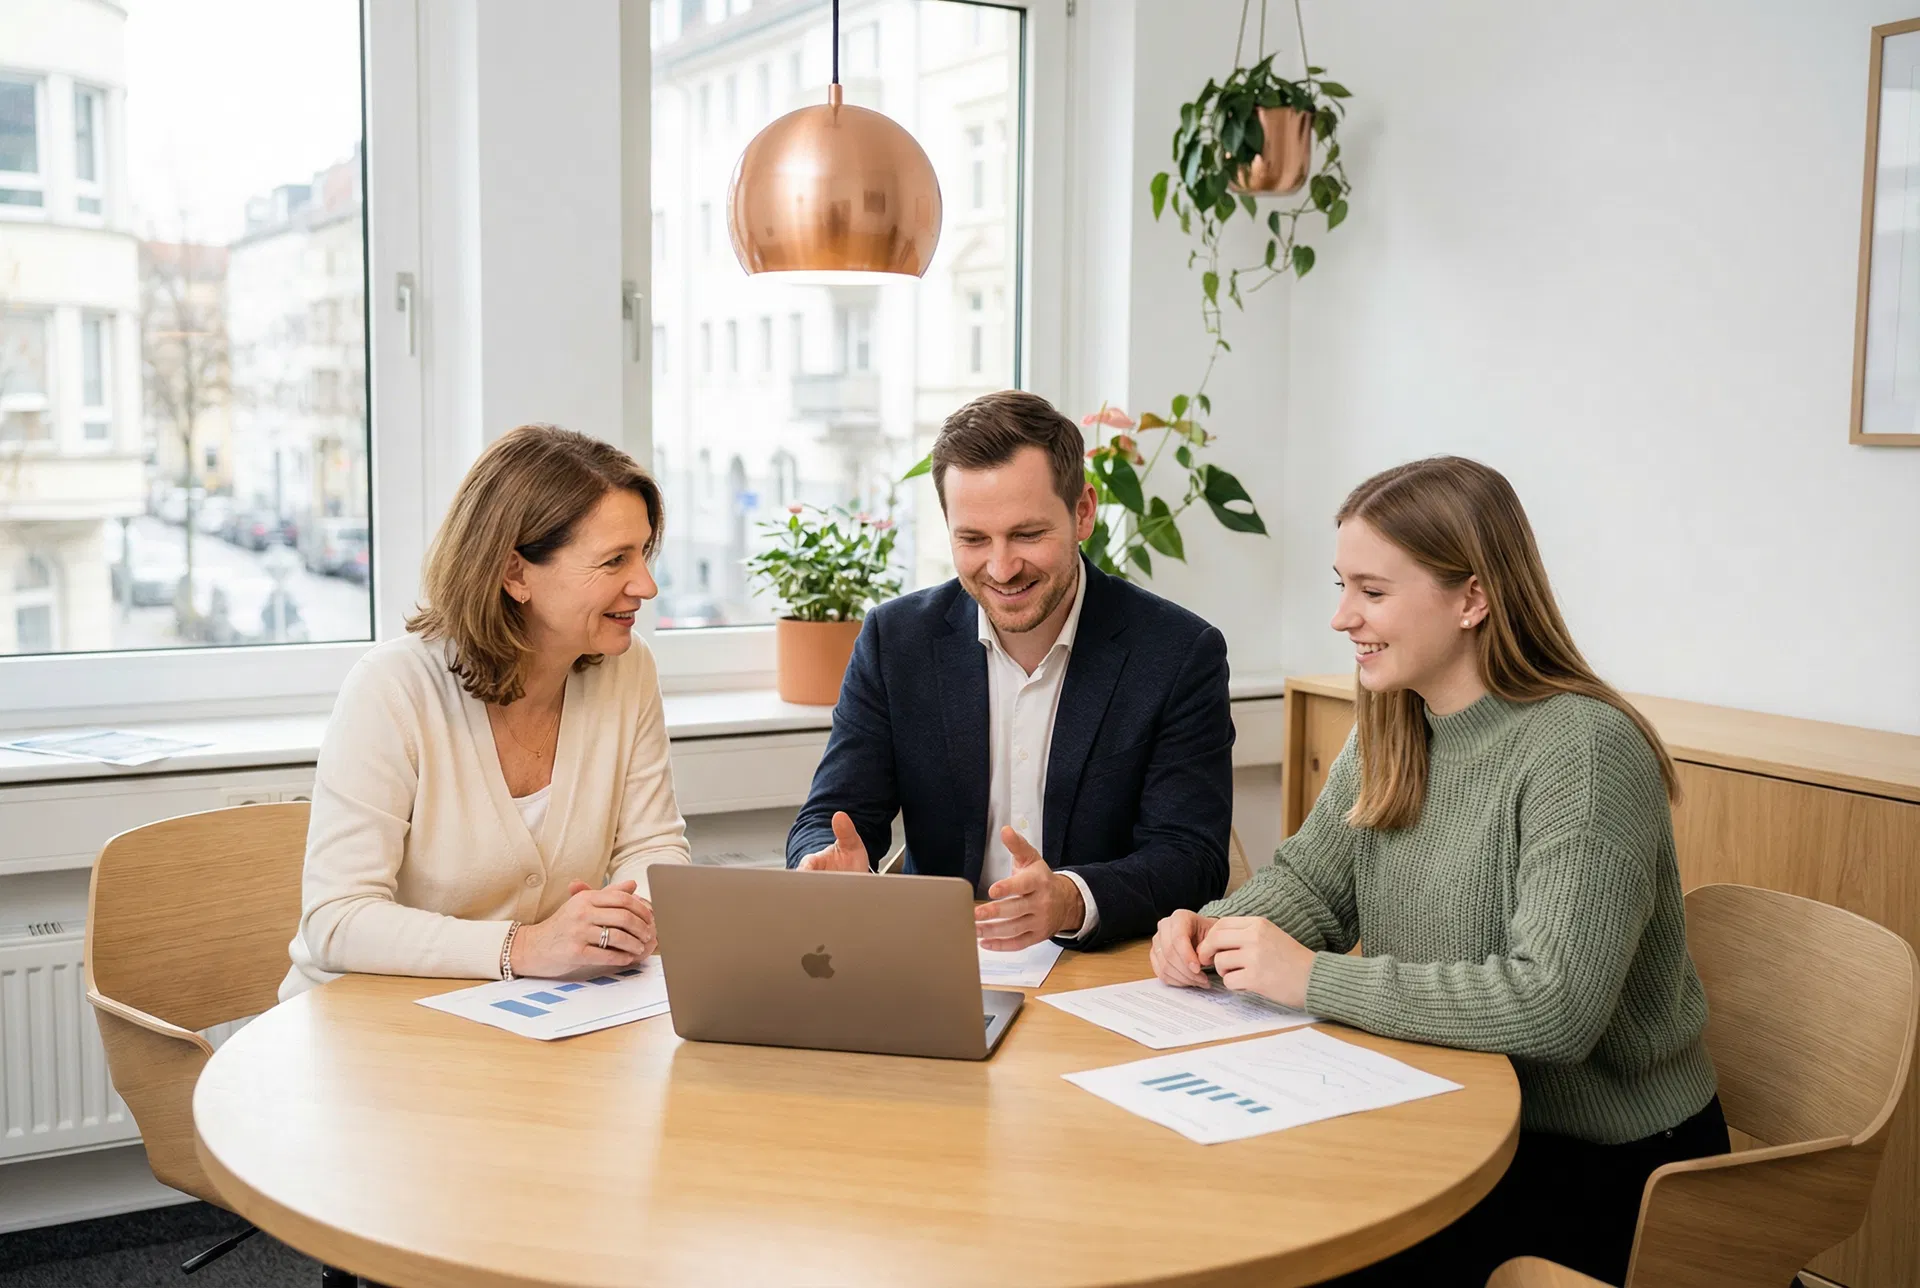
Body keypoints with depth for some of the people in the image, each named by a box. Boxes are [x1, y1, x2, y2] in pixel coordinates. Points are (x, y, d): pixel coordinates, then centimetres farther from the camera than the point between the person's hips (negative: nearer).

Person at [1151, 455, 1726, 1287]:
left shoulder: (1583, 751, -23)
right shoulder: (1391, 732, 2)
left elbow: (1554, 1007, -31)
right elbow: (1310, 881, 10)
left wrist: (1314, 979, -27)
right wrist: (1215, 932, -12)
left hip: (1609, 1161, -6)